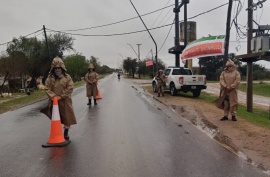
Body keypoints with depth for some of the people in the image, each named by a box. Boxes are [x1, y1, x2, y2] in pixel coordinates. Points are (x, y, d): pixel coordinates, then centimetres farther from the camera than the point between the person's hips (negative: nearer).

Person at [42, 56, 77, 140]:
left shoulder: (67, 77, -5)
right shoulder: (50, 77, 1)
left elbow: (70, 88, -10)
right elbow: (47, 88, -1)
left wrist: (61, 96, -14)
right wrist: (53, 96, -16)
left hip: (65, 101, -1)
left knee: (67, 117, 5)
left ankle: (66, 133, 24)